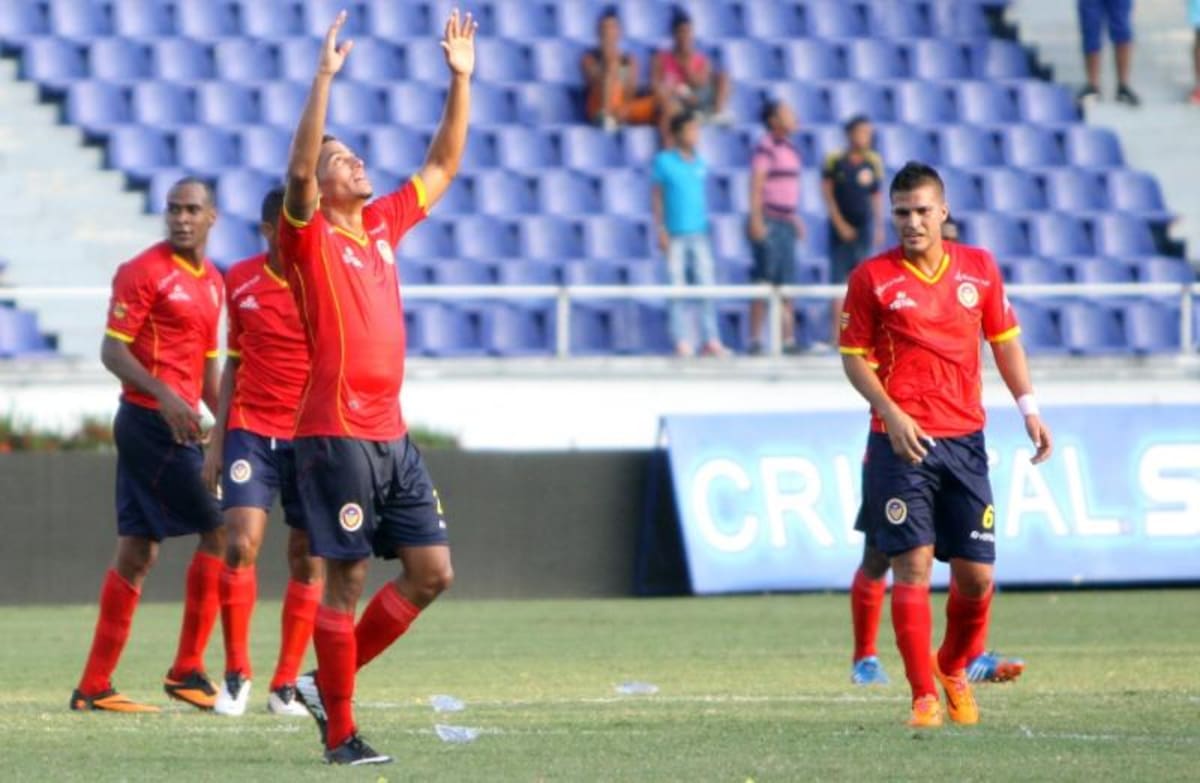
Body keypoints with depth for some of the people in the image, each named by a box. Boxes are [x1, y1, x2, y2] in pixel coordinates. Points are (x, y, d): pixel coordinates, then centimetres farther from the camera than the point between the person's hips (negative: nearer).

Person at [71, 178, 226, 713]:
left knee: (137, 553, 8)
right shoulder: (144, 271, -9)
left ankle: (94, 686, 10)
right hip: (151, 421, -8)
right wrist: (164, 393, -25)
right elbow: (113, 350, -13)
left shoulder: (213, 282, 16)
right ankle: (186, 670, -3)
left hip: (178, 426, 8)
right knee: (217, 530, -9)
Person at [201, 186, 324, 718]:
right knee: (240, 544, -12)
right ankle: (236, 675, 1)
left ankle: (286, 685, 10)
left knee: (307, 560, 1)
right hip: (251, 430, 1)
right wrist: (217, 441, 11)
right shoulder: (240, 281, 5)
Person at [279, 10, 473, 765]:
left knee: (432, 571, 5)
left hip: (392, 434, 7)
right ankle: (340, 732, 4)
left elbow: (444, 164, 22)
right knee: (347, 578, -4)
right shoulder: (310, 234, -4)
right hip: (336, 434, -7)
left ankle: (329, 681, 18)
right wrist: (325, 76, -28)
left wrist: (461, 79, 14)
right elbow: (298, 168, -23)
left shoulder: (383, 222, 14)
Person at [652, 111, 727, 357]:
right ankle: (681, 342, 2)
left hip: (699, 234, 4)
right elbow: (656, 197, 0)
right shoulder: (663, 162, -2)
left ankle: (711, 340, 3)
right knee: (677, 288, -1)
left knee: (707, 285, -2)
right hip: (675, 235, -3)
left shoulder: (700, 164, 10)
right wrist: (661, 231, -6)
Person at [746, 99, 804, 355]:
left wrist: (795, 218, 21)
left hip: (786, 221, 8)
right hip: (768, 222, -8)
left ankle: (788, 340, 10)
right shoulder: (765, 148, -10)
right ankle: (755, 339, -5)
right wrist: (756, 220, -22)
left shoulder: (790, 148, 16)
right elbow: (756, 185, -16)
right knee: (764, 283, -8)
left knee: (786, 285, 8)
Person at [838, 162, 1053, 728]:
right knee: (913, 564, -11)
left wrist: (1029, 408, 6)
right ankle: (924, 697, -7)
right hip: (900, 442, -3)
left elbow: (1004, 340, 16)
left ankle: (954, 668, 28)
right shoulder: (871, 277, -1)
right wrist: (892, 414, -12)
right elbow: (854, 357, 2)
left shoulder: (979, 267, 8)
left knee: (975, 573, 2)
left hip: (964, 440, 3)